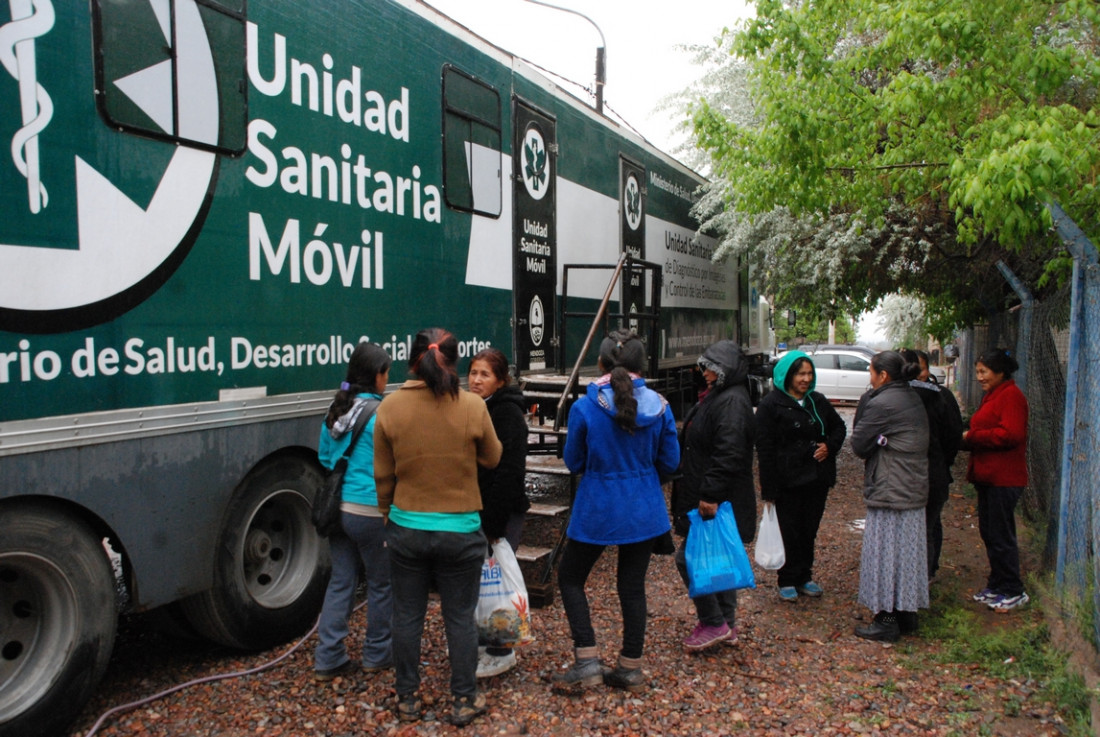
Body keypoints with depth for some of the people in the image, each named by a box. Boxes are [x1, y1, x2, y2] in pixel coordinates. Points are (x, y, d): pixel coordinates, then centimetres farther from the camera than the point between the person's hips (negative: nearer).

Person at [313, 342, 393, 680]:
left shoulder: (336, 410, 6)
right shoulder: (380, 414, -16)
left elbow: (324, 458, 16)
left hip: (339, 508, 7)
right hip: (371, 511, -7)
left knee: (340, 581, 14)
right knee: (381, 583, 11)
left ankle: (328, 658, 18)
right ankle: (377, 654, 25)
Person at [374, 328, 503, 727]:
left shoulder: (390, 406, -8)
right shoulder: (472, 406, -13)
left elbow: (383, 474, 1)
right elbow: (491, 458, 3)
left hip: (407, 528, 2)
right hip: (460, 530, -1)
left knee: (407, 616, 16)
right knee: (460, 618, 13)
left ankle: (407, 699, 31)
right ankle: (464, 701, 25)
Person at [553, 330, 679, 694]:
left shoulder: (585, 407, -15)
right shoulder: (659, 407, -7)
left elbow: (573, 462, -4)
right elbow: (670, 462, 2)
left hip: (597, 510, -3)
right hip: (644, 510, 4)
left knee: (570, 578, 15)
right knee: (633, 585, 15)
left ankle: (587, 663, 11)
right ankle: (631, 669, 25)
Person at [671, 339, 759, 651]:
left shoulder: (732, 401, -18)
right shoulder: (717, 396, 15)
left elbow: (728, 454, -27)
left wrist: (710, 495, -28)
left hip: (715, 500, -11)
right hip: (713, 498, 11)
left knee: (688, 557, -7)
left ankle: (713, 623, 4)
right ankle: (726, 623, 26)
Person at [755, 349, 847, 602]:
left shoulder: (818, 401, 9)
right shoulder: (771, 404, -8)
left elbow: (839, 427, 23)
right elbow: (765, 448, -11)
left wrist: (830, 446, 0)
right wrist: (769, 488, -15)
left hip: (817, 478, 5)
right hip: (788, 481, -5)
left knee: (809, 531, 13)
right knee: (789, 533, 1)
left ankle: (804, 577, 27)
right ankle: (788, 581, 16)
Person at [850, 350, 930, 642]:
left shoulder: (880, 403, -17)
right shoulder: (913, 400, 11)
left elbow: (858, 444, -11)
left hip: (888, 491, -9)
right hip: (914, 489, 9)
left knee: (885, 554, 0)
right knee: (907, 550, 16)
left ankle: (887, 620, 7)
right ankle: (907, 613, 27)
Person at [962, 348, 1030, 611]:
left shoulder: (1011, 395, -14)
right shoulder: (993, 395, 18)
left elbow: (1010, 434, -24)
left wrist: (971, 437, -16)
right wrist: (970, 438, 3)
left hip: (1003, 479, -10)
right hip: (989, 476, 10)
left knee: (1000, 535, -2)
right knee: (988, 532, 15)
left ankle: (1014, 592, 10)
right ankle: (996, 586, 26)